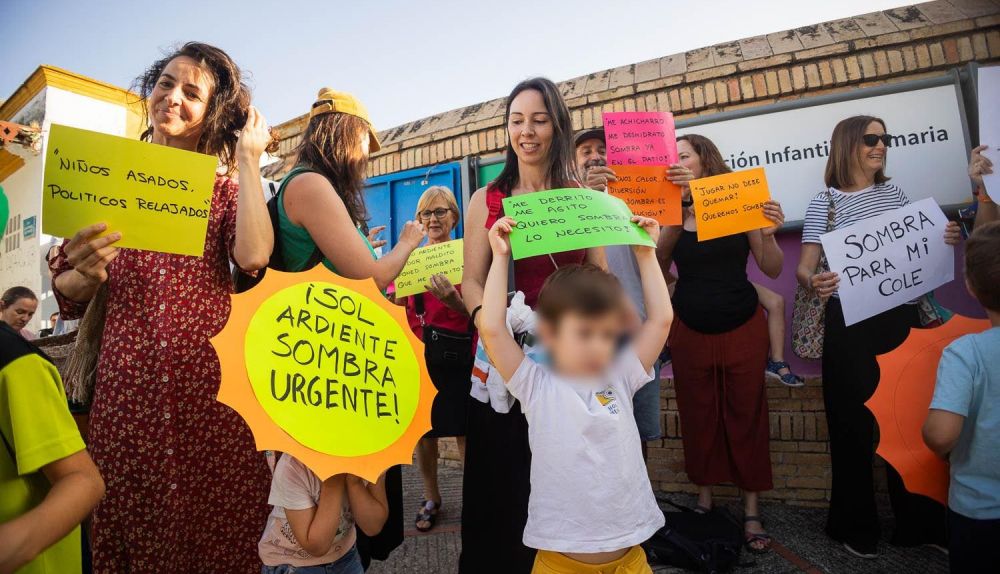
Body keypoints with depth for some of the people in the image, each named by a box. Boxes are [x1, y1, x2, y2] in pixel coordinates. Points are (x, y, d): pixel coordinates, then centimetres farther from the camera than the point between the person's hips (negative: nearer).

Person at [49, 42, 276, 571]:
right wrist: (87, 274, -11)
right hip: (129, 376, 1)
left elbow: (253, 256, -13)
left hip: (212, 374, -1)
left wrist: (250, 159, -4)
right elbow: (68, 293, 12)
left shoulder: (225, 183, 10)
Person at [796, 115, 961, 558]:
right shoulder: (825, 202, -4)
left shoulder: (895, 193, 11)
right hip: (851, 324, -4)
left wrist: (944, 241, -4)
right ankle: (855, 526, 24)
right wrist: (813, 282, -33)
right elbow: (804, 267, -11)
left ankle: (917, 521, 32)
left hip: (900, 317, 5)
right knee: (854, 423, 5)